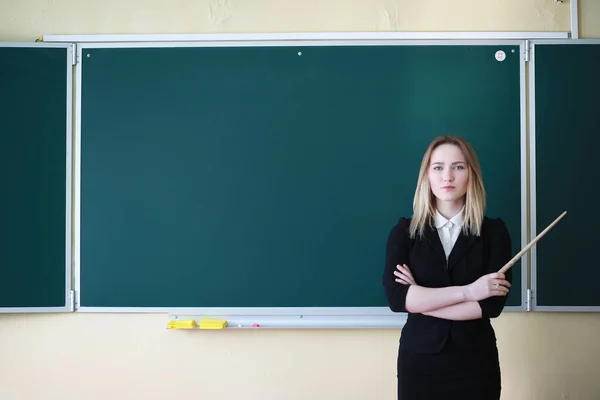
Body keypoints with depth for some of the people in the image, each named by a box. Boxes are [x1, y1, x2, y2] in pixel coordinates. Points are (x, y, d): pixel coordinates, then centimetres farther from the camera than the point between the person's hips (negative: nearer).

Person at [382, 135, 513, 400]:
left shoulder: (494, 231, -1)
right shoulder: (404, 231, 0)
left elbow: (493, 303, -11)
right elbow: (395, 297, -13)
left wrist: (421, 300, -11)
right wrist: (466, 291, -16)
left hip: (476, 361, 0)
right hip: (418, 360, 0)